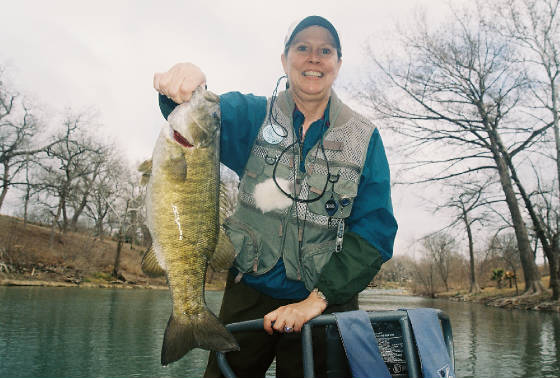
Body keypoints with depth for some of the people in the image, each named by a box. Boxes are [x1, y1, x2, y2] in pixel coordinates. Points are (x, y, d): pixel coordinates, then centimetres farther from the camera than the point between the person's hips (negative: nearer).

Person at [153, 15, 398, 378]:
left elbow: (375, 230, -9)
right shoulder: (255, 116, 0)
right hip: (250, 293, 1)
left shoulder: (365, 137, -3)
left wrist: (318, 297, -17)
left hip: (325, 302, 0)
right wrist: (183, 86, -44)